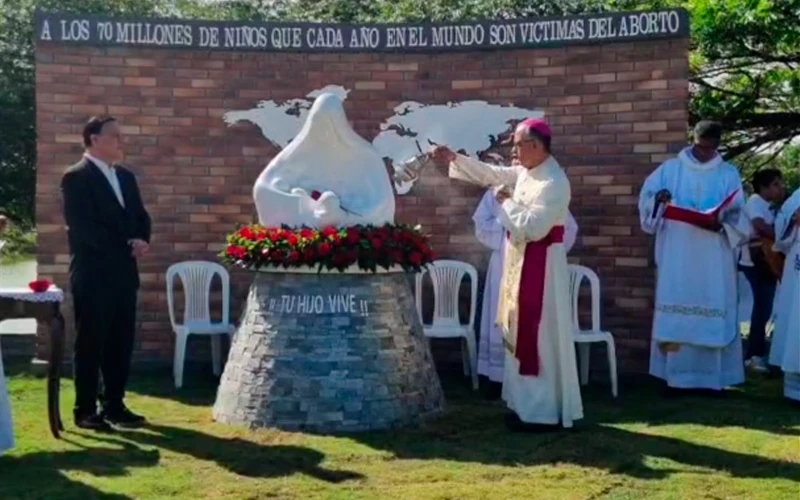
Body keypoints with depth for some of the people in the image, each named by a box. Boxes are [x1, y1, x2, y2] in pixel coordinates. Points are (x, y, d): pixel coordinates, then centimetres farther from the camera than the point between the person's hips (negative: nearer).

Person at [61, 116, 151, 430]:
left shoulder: (125, 176, 16)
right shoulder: (76, 177, -8)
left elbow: (140, 216, 16)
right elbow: (83, 227, -16)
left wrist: (141, 241, -6)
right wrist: (126, 246, -15)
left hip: (123, 273, 7)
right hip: (93, 275, -7)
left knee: (121, 343, 10)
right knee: (91, 344, 0)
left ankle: (114, 405, 19)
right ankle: (86, 410, 8)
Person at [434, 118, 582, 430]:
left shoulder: (554, 184, -20)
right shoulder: (525, 172, 8)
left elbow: (533, 227, -26)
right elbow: (490, 174, 17)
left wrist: (507, 202, -13)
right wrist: (455, 159, 12)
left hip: (540, 266, -9)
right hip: (521, 263, 9)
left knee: (538, 337, -4)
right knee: (523, 336, 14)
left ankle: (544, 412, 4)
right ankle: (531, 405, 23)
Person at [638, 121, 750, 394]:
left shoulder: (729, 174, 9)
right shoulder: (670, 169, 9)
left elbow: (738, 215, 4)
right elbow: (647, 196, 5)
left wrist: (721, 223, -17)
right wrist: (659, 198, -18)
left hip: (714, 259, 0)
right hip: (676, 256, 0)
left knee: (714, 313, 0)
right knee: (676, 314, -2)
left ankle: (713, 377, 6)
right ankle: (676, 376, 2)